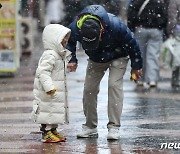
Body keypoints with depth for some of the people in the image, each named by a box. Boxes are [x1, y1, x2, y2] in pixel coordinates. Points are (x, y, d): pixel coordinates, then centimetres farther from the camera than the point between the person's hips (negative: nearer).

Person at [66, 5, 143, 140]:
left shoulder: (115, 25, -39)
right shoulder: (76, 27, -31)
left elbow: (132, 43, -20)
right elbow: (69, 42, -3)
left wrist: (136, 66, -10)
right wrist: (72, 60, -18)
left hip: (117, 57, -3)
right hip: (96, 60, 4)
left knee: (114, 85, -20)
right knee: (89, 88, -4)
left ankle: (114, 127, -19)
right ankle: (90, 127, 9)